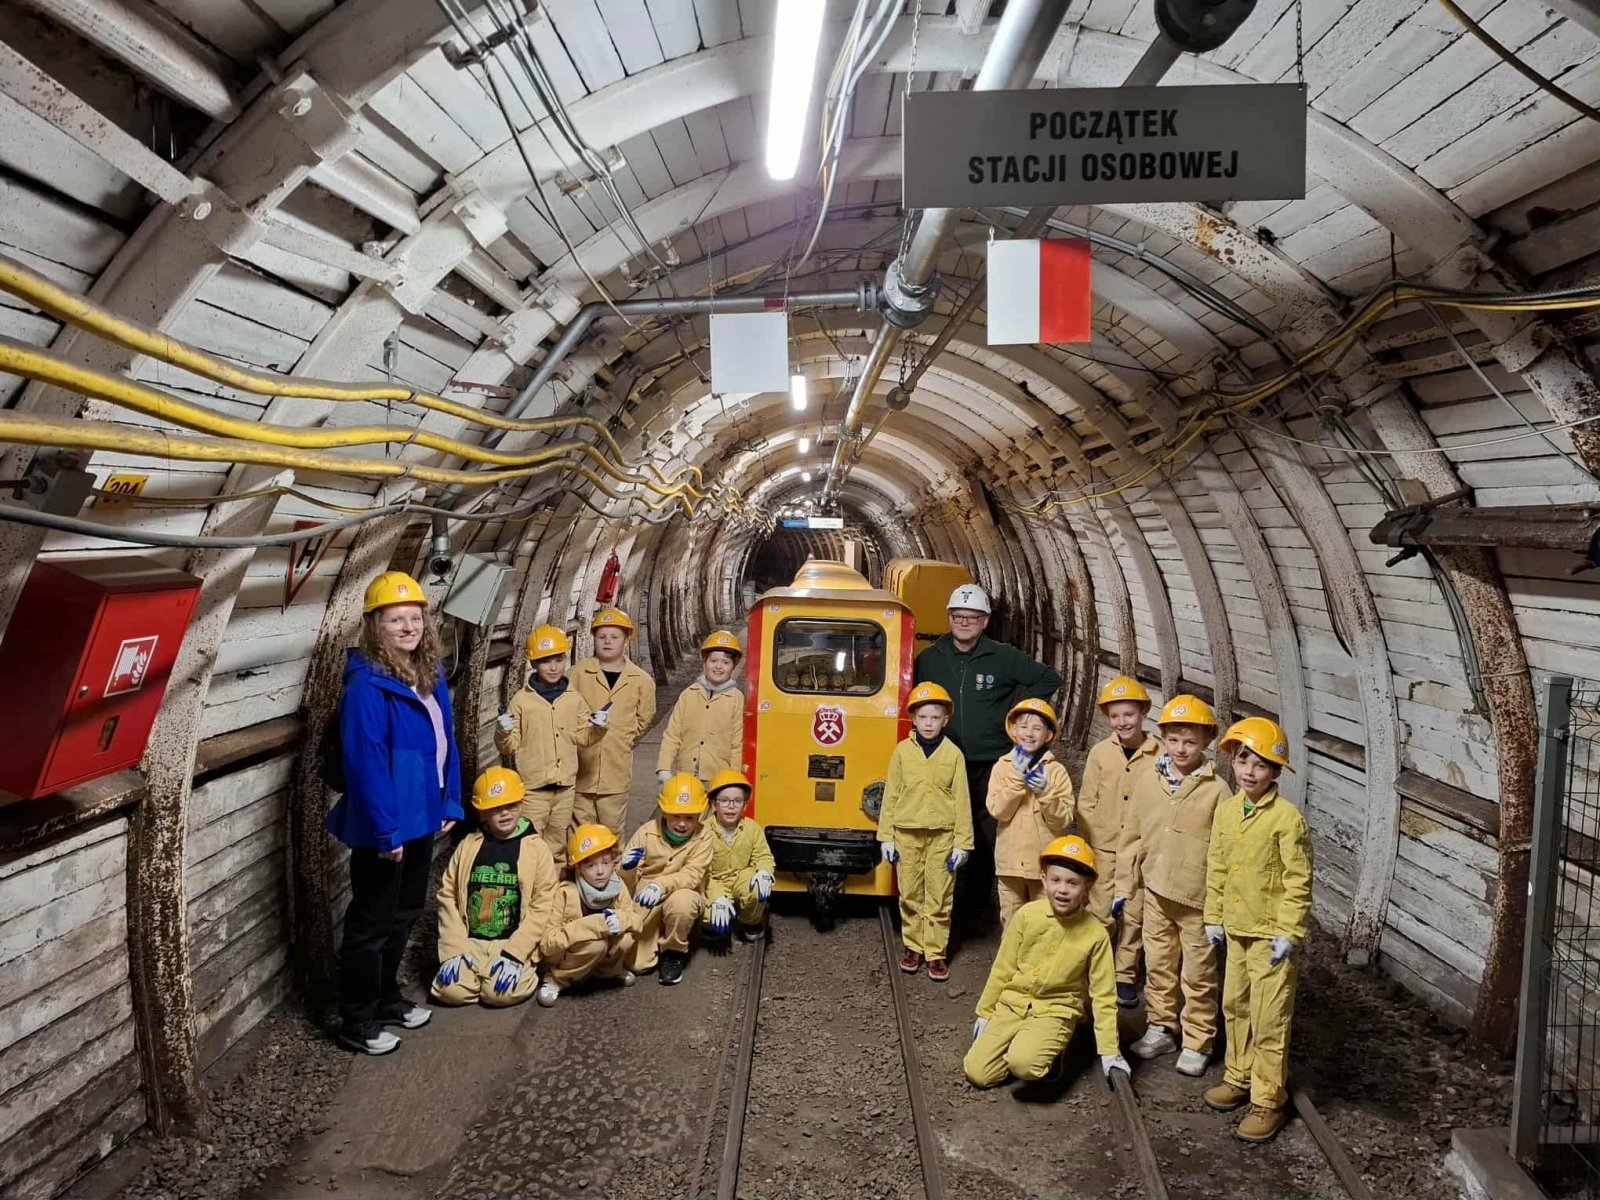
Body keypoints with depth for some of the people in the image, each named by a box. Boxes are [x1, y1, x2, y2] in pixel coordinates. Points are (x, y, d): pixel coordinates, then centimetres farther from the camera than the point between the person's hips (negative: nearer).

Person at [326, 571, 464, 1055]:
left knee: (404, 914, 22)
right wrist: (386, 831, -24)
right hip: (384, 828, -9)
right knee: (371, 923, 5)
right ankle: (357, 1022, 21)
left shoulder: (430, 676, 5)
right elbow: (366, 764, -24)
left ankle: (387, 999, 40)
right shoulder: (366, 686, -21)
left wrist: (450, 802, 9)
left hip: (421, 820, 9)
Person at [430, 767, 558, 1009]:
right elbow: (448, 897, 5)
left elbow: (541, 907, -7)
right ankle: (469, 967, 12)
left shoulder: (536, 848, -2)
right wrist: (454, 949, -6)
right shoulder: (468, 846, 6)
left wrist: (513, 953, -16)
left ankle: (523, 970, 7)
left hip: (513, 944, -3)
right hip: (470, 942, 3)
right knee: (451, 990, -20)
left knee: (502, 993, -26)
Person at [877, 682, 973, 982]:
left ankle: (936, 952, 14)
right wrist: (886, 836, 2)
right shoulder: (902, 751, 1)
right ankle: (913, 946, 23)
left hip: (942, 835, -1)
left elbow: (961, 801, 0)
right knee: (910, 895, 9)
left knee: (939, 898, 3)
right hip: (907, 833, 1)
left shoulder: (954, 754, -1)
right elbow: (890, 796, 4)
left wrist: (962, 842, -2)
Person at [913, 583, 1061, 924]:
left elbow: (1049, 678, 10)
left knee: (986, 835, 3)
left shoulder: (1004, 658, 0)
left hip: (990, 766, -1)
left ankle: (978, 905, 17)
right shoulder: (929, 659, 5)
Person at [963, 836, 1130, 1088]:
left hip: (1056, 1012, -2)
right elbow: (1002, 969, 3)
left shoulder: (1096, 934, -12)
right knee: (978, 1073, -11)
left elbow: (1103, 996, -3)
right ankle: (1017, 1043, 14)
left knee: (1023, 1064, -30)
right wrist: (984, 1013, 8)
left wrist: (1109, 1052, -3)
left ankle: (1050, 1054, 3)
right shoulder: (1027, 914, -9)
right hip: (1012, 1004, 2)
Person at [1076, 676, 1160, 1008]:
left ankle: (1125, 974, 23)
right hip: (1103, 846, 0)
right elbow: (1086, 802, 3)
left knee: (1134, 913, 9)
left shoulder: (1158, 754, -7)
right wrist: (1088, 842, 0)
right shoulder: (1100, 752, -3)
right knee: (1101, 912, 3)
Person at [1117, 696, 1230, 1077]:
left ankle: (1197, 1042, 22)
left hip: (1198, 898, -4)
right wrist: (1124, 886, 7)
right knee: (1157, 964, 16)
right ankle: (1160, 1028, 32)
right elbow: (1133, 836, 6)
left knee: (1198, 974, 8)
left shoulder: (1216, 790, -11)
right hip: (1156, 891, 4)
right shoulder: (1149, 781, 0)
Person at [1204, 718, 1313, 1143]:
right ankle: (1239, 1077, 36)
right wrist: (1214, 917, 11)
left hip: (1271, 934, -7)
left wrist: (1289, 932, -16)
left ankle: (1268, 1101, 13)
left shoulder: (1287, 818, -17)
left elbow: (1298, 880, -15)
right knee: (1235, 1005, 19)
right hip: (1236, 929, 7)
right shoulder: (1226, 809, 2)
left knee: (1268, 1020, 0)